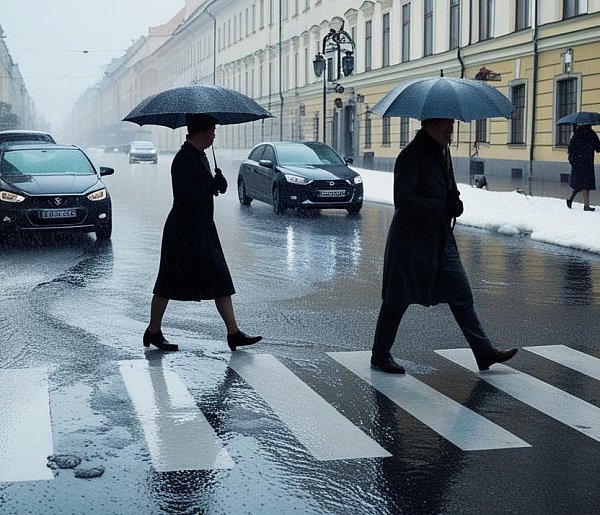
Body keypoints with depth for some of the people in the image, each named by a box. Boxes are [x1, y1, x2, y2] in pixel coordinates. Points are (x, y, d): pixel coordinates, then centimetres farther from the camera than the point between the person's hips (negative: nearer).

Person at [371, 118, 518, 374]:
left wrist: (455, 202, -2)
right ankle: (380, 355, 18)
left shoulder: (443, 151, 10)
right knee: (397, 300, 4)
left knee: (461, 295, 7)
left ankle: (484, 352, 12)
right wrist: (443, 206, -19)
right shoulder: (411, 156, -17)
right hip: (411, 240, -8)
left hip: (441, 238, 8)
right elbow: (402, 200, -23)